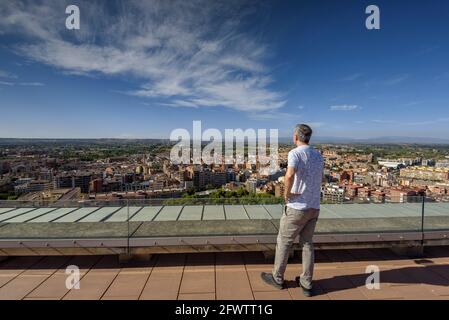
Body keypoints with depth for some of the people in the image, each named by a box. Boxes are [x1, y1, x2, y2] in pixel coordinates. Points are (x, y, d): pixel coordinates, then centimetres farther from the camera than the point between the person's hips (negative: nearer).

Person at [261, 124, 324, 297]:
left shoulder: (295, 153, -17)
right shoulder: (318, 155, 8)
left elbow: (290, 175, -37)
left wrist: (287, 193, -20)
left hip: (297, 207, -7)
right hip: (314, 207, 7)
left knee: (283, 241, 11)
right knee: (307, 243, 19)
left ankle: (277, 277, 28)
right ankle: (306, 283, 25)